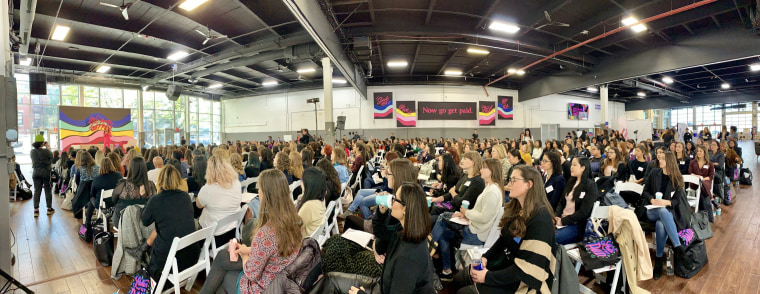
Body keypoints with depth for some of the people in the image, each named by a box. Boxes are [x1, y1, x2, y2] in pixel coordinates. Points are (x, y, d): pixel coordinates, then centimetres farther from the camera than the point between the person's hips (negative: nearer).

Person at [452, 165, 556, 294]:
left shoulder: (540, 219, -24)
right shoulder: (517, 210, 5)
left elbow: (528, 268, -26)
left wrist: (488, 277, -22)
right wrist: (485, 258, -5)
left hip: (523, 282, -8)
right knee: (458, 279, 5)